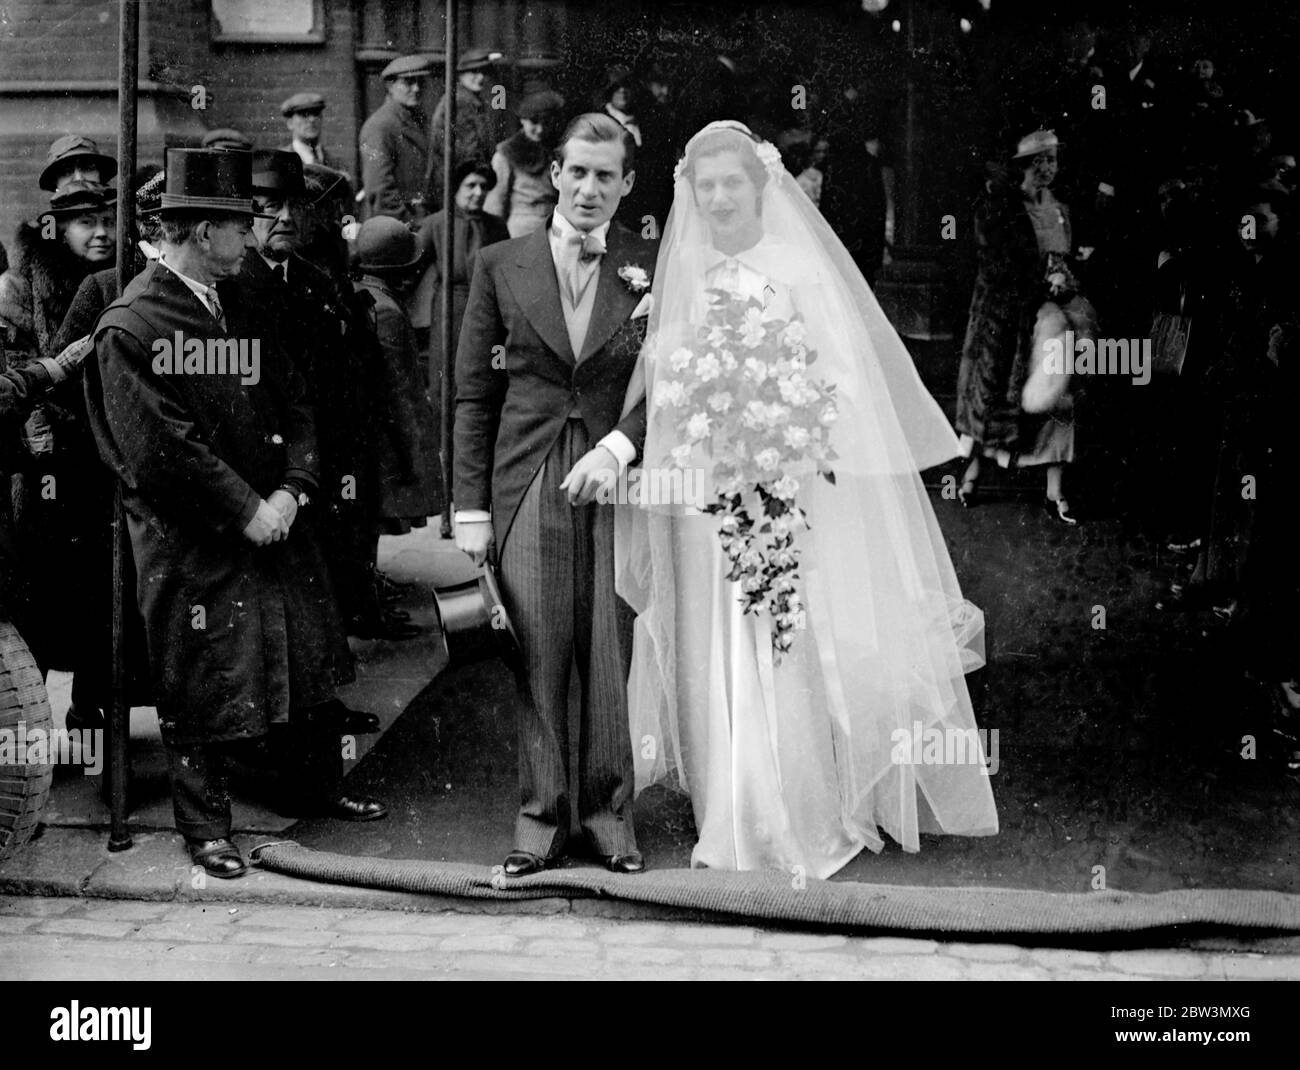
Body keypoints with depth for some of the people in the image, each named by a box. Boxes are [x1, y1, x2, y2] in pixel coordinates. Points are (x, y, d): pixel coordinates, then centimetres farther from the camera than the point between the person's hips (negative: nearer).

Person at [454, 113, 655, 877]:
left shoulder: (655, 268, 6)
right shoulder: (501, 266, 7)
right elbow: (474, 394, 8)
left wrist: (619, 444, -13)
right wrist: (471, 506, 3)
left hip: (618, 481, 0)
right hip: (527, 488, 0)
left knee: (614, 657, 2)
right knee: (539, 661, 1)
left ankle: (610, 811, 16)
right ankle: (541, 815, 13)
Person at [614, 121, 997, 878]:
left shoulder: (806, 267, -1)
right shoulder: (686, 277, 11)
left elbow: (849, 378, -6)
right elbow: (663, 393, 11)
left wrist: (776, 426, -16)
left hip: (801, 498, -4)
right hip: (711, 502, 4)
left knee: (796, 659, -5)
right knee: (724, 665, 5)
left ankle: (811, 819, 7)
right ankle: (739, 825, 16)